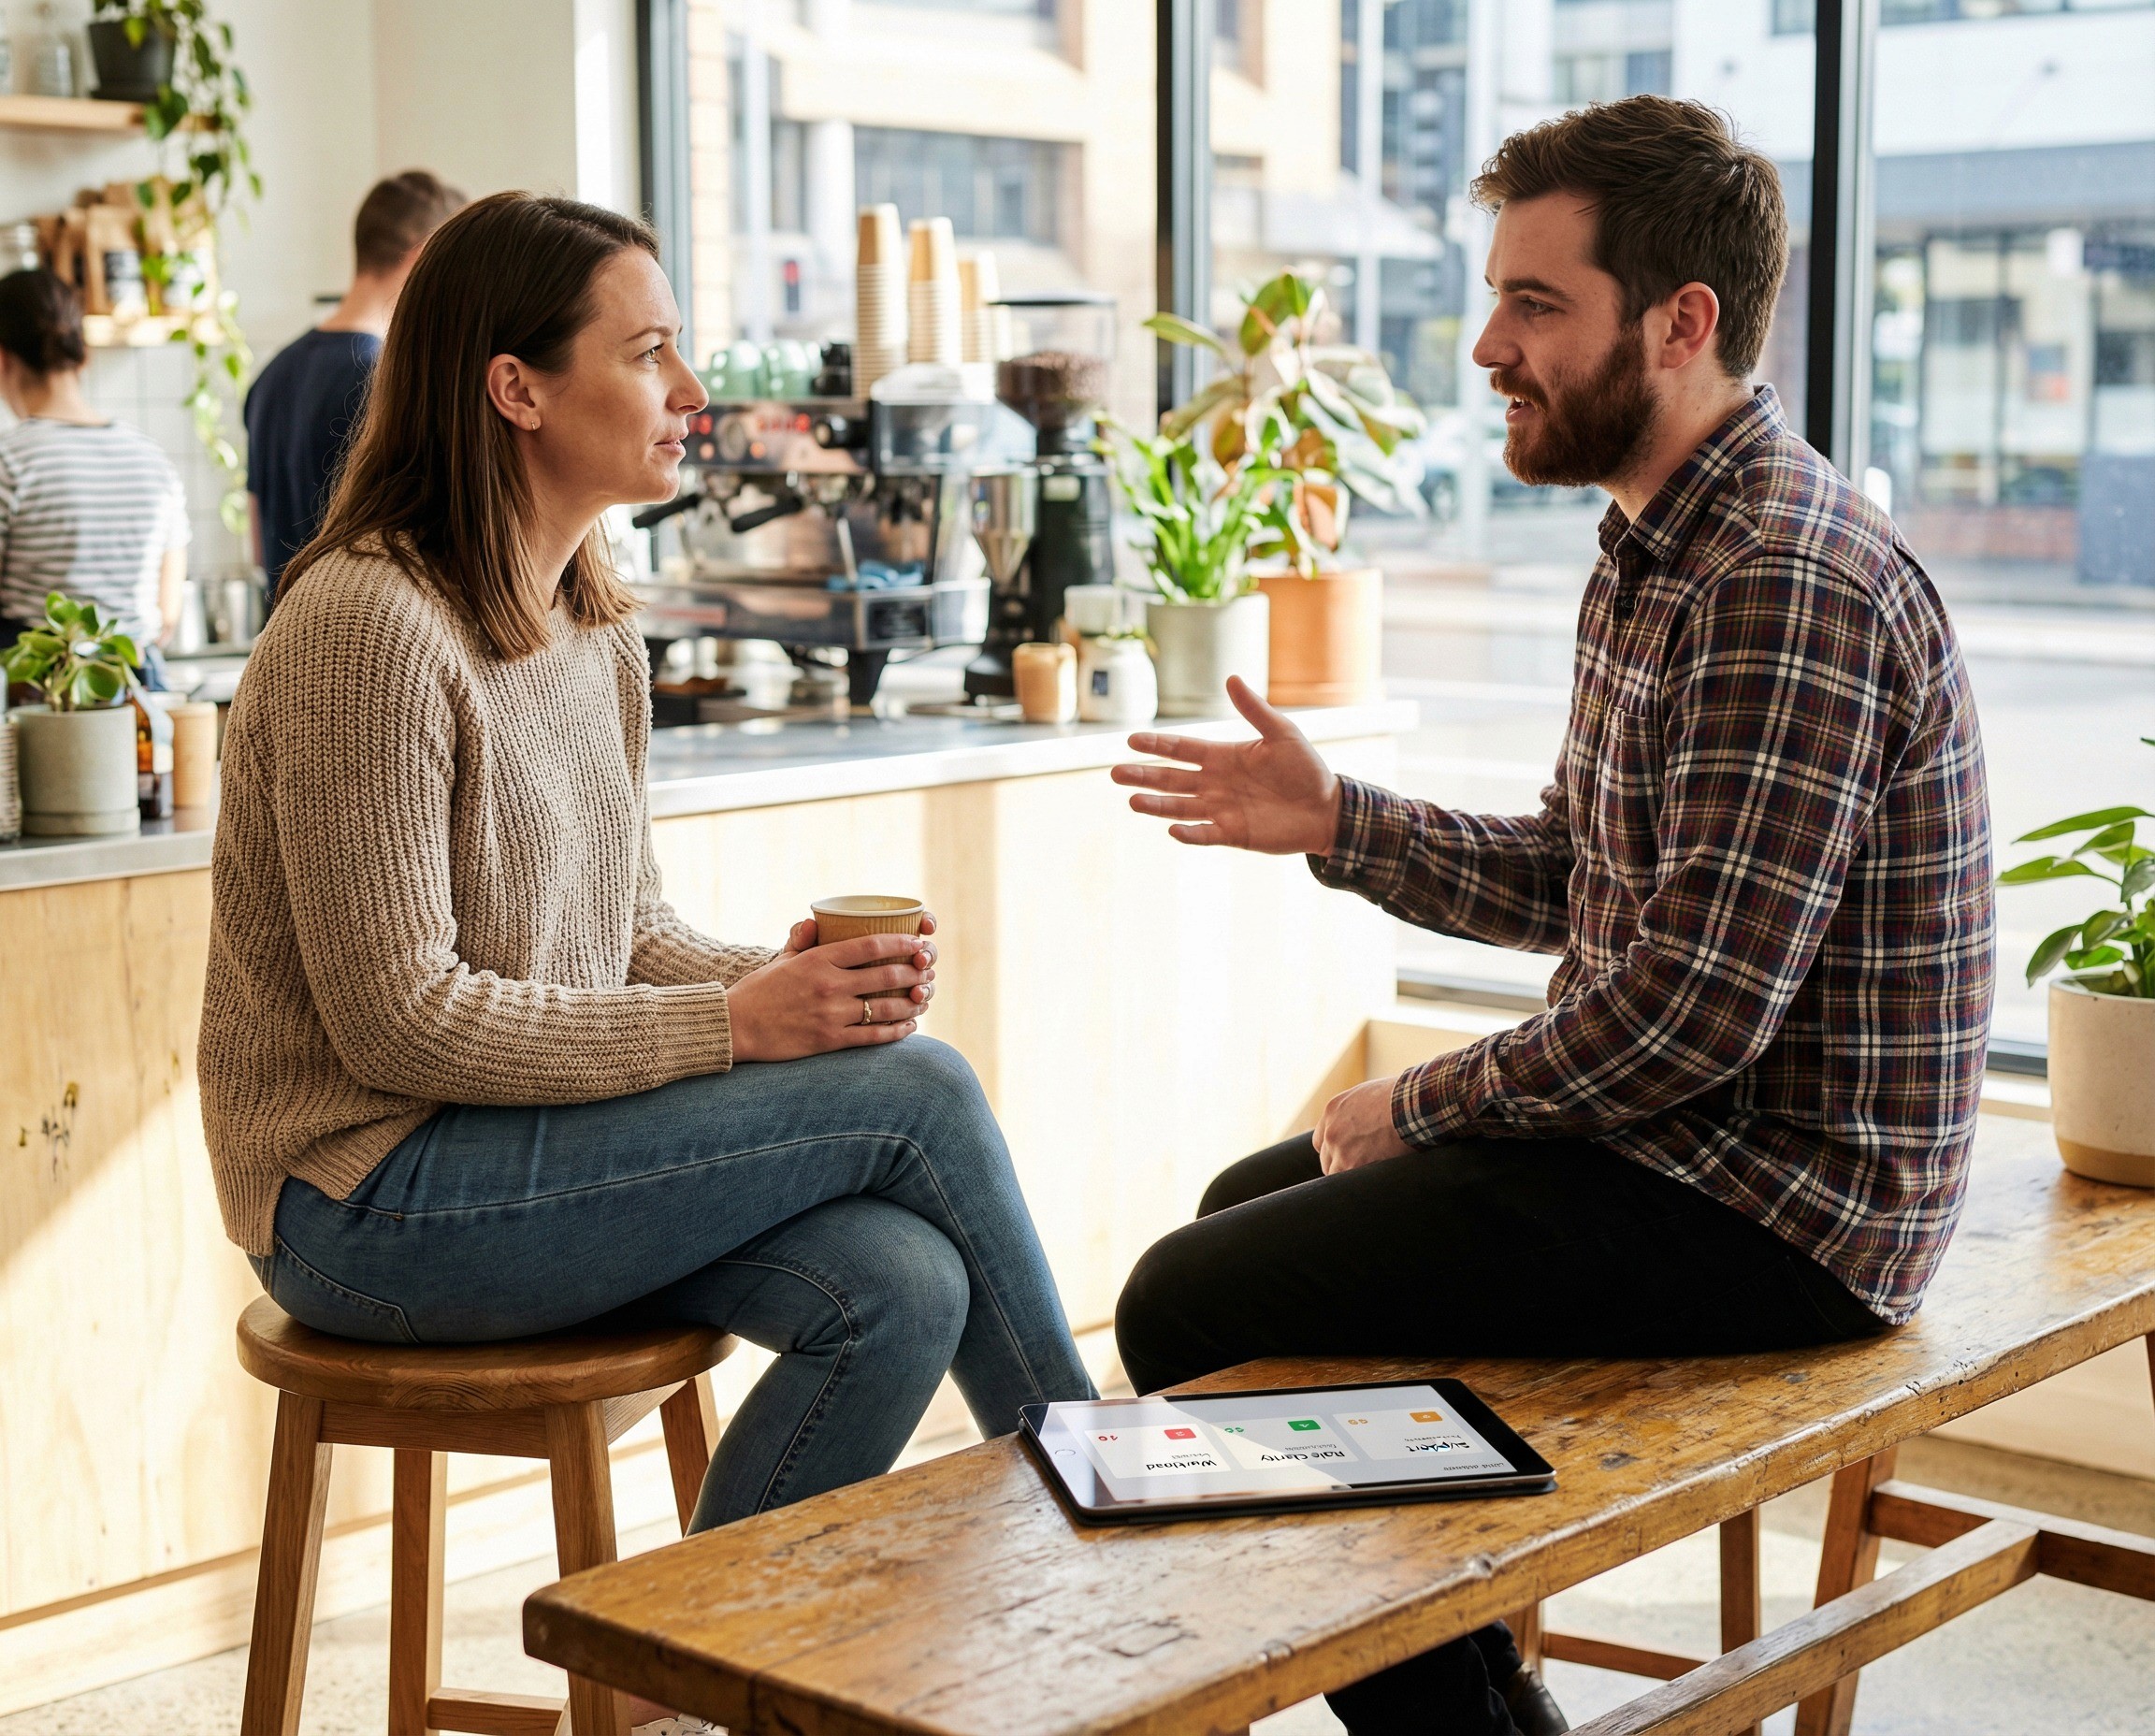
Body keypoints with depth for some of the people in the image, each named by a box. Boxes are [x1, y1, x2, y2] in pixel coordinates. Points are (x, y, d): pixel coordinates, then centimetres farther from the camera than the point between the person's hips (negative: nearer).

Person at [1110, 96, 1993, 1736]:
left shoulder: (1790, 585, -23)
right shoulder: (1656, 550, 12)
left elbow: (1697, 1004, -27)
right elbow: (1565, 878, 16)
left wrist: (1426, 1104, -14)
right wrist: (1336, 820, 4)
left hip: (1771, 1207, -11)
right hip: (1676, 1131, 11)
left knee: (1189, 1311, -12)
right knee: (1254, 1206, 25)